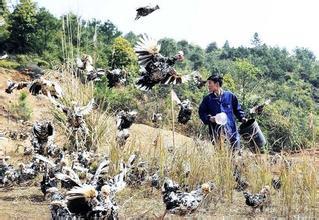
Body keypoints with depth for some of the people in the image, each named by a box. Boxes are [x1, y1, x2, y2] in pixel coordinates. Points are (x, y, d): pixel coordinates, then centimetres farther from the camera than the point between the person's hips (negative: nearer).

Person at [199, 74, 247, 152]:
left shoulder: (230, 95, 7)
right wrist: (209, 118, -10)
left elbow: (237, 109, 15)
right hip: (215, 130, 1)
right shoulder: (207, 99, 9)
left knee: (236, 149, -3)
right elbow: (201, 112, 8)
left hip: (231, 128, -1)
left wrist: (242, 118, 1)